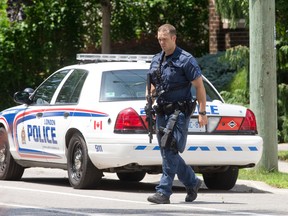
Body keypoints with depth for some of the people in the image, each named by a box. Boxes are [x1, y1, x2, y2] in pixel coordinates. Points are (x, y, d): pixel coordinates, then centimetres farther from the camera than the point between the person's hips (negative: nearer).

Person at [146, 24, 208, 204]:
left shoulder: (186, 60, -8)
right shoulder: (156, 60, 13)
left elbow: (200, 86, -8)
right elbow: (153, 84, 26)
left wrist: (202, 112, -12)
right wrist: (150, 93, 4)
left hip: (179, 112, -8)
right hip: (162, 112, 8)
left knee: (170, 150, -16)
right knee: (168, 153, 10)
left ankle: (164, 192, -18)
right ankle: (193, 182, 27)